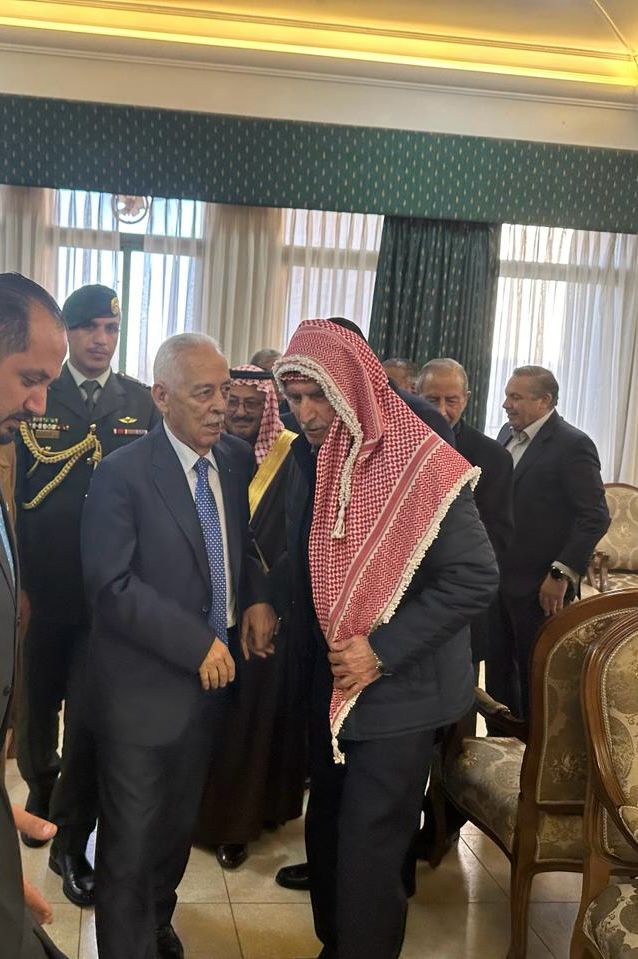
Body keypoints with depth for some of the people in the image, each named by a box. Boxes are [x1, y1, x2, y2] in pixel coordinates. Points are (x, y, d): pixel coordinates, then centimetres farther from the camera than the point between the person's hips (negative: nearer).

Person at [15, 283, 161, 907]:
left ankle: (71, 844, 20)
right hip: (44, 582, 0)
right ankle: (40, 789, 47)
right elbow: (15, 489, -3)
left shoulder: (141, 403, 2)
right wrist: (20, 574, -7)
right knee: (39, 702, 19)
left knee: (93, 716, 4)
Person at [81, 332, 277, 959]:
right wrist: (197, 643, -21)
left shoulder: (238, 459, 1)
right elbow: (111, 586, -20)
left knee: (180, 822, 23)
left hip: (214, 673, 6)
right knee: (132, 836, 7)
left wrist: (258, 598, -4)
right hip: (145, 685, -5)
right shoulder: (122, 474, -16)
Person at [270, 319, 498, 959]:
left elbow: (474, 578, -19)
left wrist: (383, 650, -21)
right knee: (326, 832, 17)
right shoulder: (308, 457, 3)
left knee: (367, 855, -2)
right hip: (328, 682, 7)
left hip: (398, 689, -6)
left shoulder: (423, 463, -17)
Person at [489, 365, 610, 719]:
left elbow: (595, 517, -16)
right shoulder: (508, 434, 9)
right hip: (498, 579, 7)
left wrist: (562, 574, -19)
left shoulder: (573, 445, -14)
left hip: (540, 586, -7)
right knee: (497, 672, 15)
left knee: (535, 675, 7)